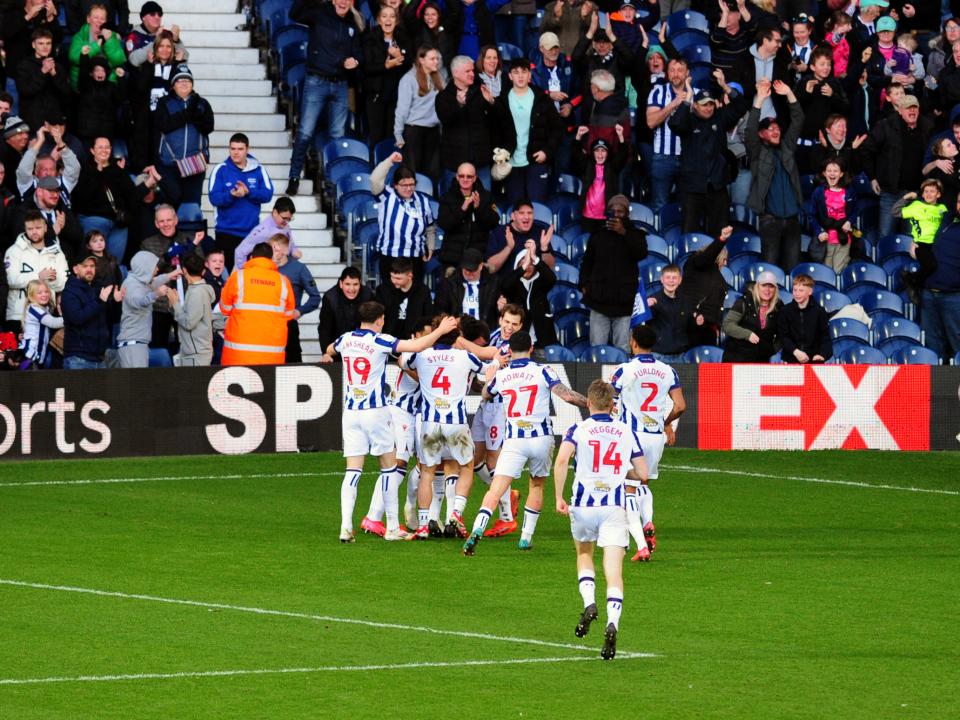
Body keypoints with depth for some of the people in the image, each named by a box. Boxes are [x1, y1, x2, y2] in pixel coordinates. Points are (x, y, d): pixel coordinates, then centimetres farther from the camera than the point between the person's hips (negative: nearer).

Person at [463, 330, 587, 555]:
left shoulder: (501, 375, 4)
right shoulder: (542, 371, -5)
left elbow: (486, 395, 24)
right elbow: (567, 395, -12)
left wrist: (489, 377, 44)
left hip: (514, 441, 0)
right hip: (541, 438, 0)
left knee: (495, 490, -5)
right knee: (537, 486, 21)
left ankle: (477, 530, -26)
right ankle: (526, 538, 20)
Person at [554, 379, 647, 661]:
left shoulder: (578, 429, 1)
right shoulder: (626, 432, 9)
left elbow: (561, 459, -17)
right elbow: (643, 473, 11)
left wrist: (559, 497, -9)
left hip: (584, 505, 0)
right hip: (615, 507, 0)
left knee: (584, 555, 26)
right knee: (614, 572, -4)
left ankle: (589, 603, 4)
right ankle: (612, 623, -24)